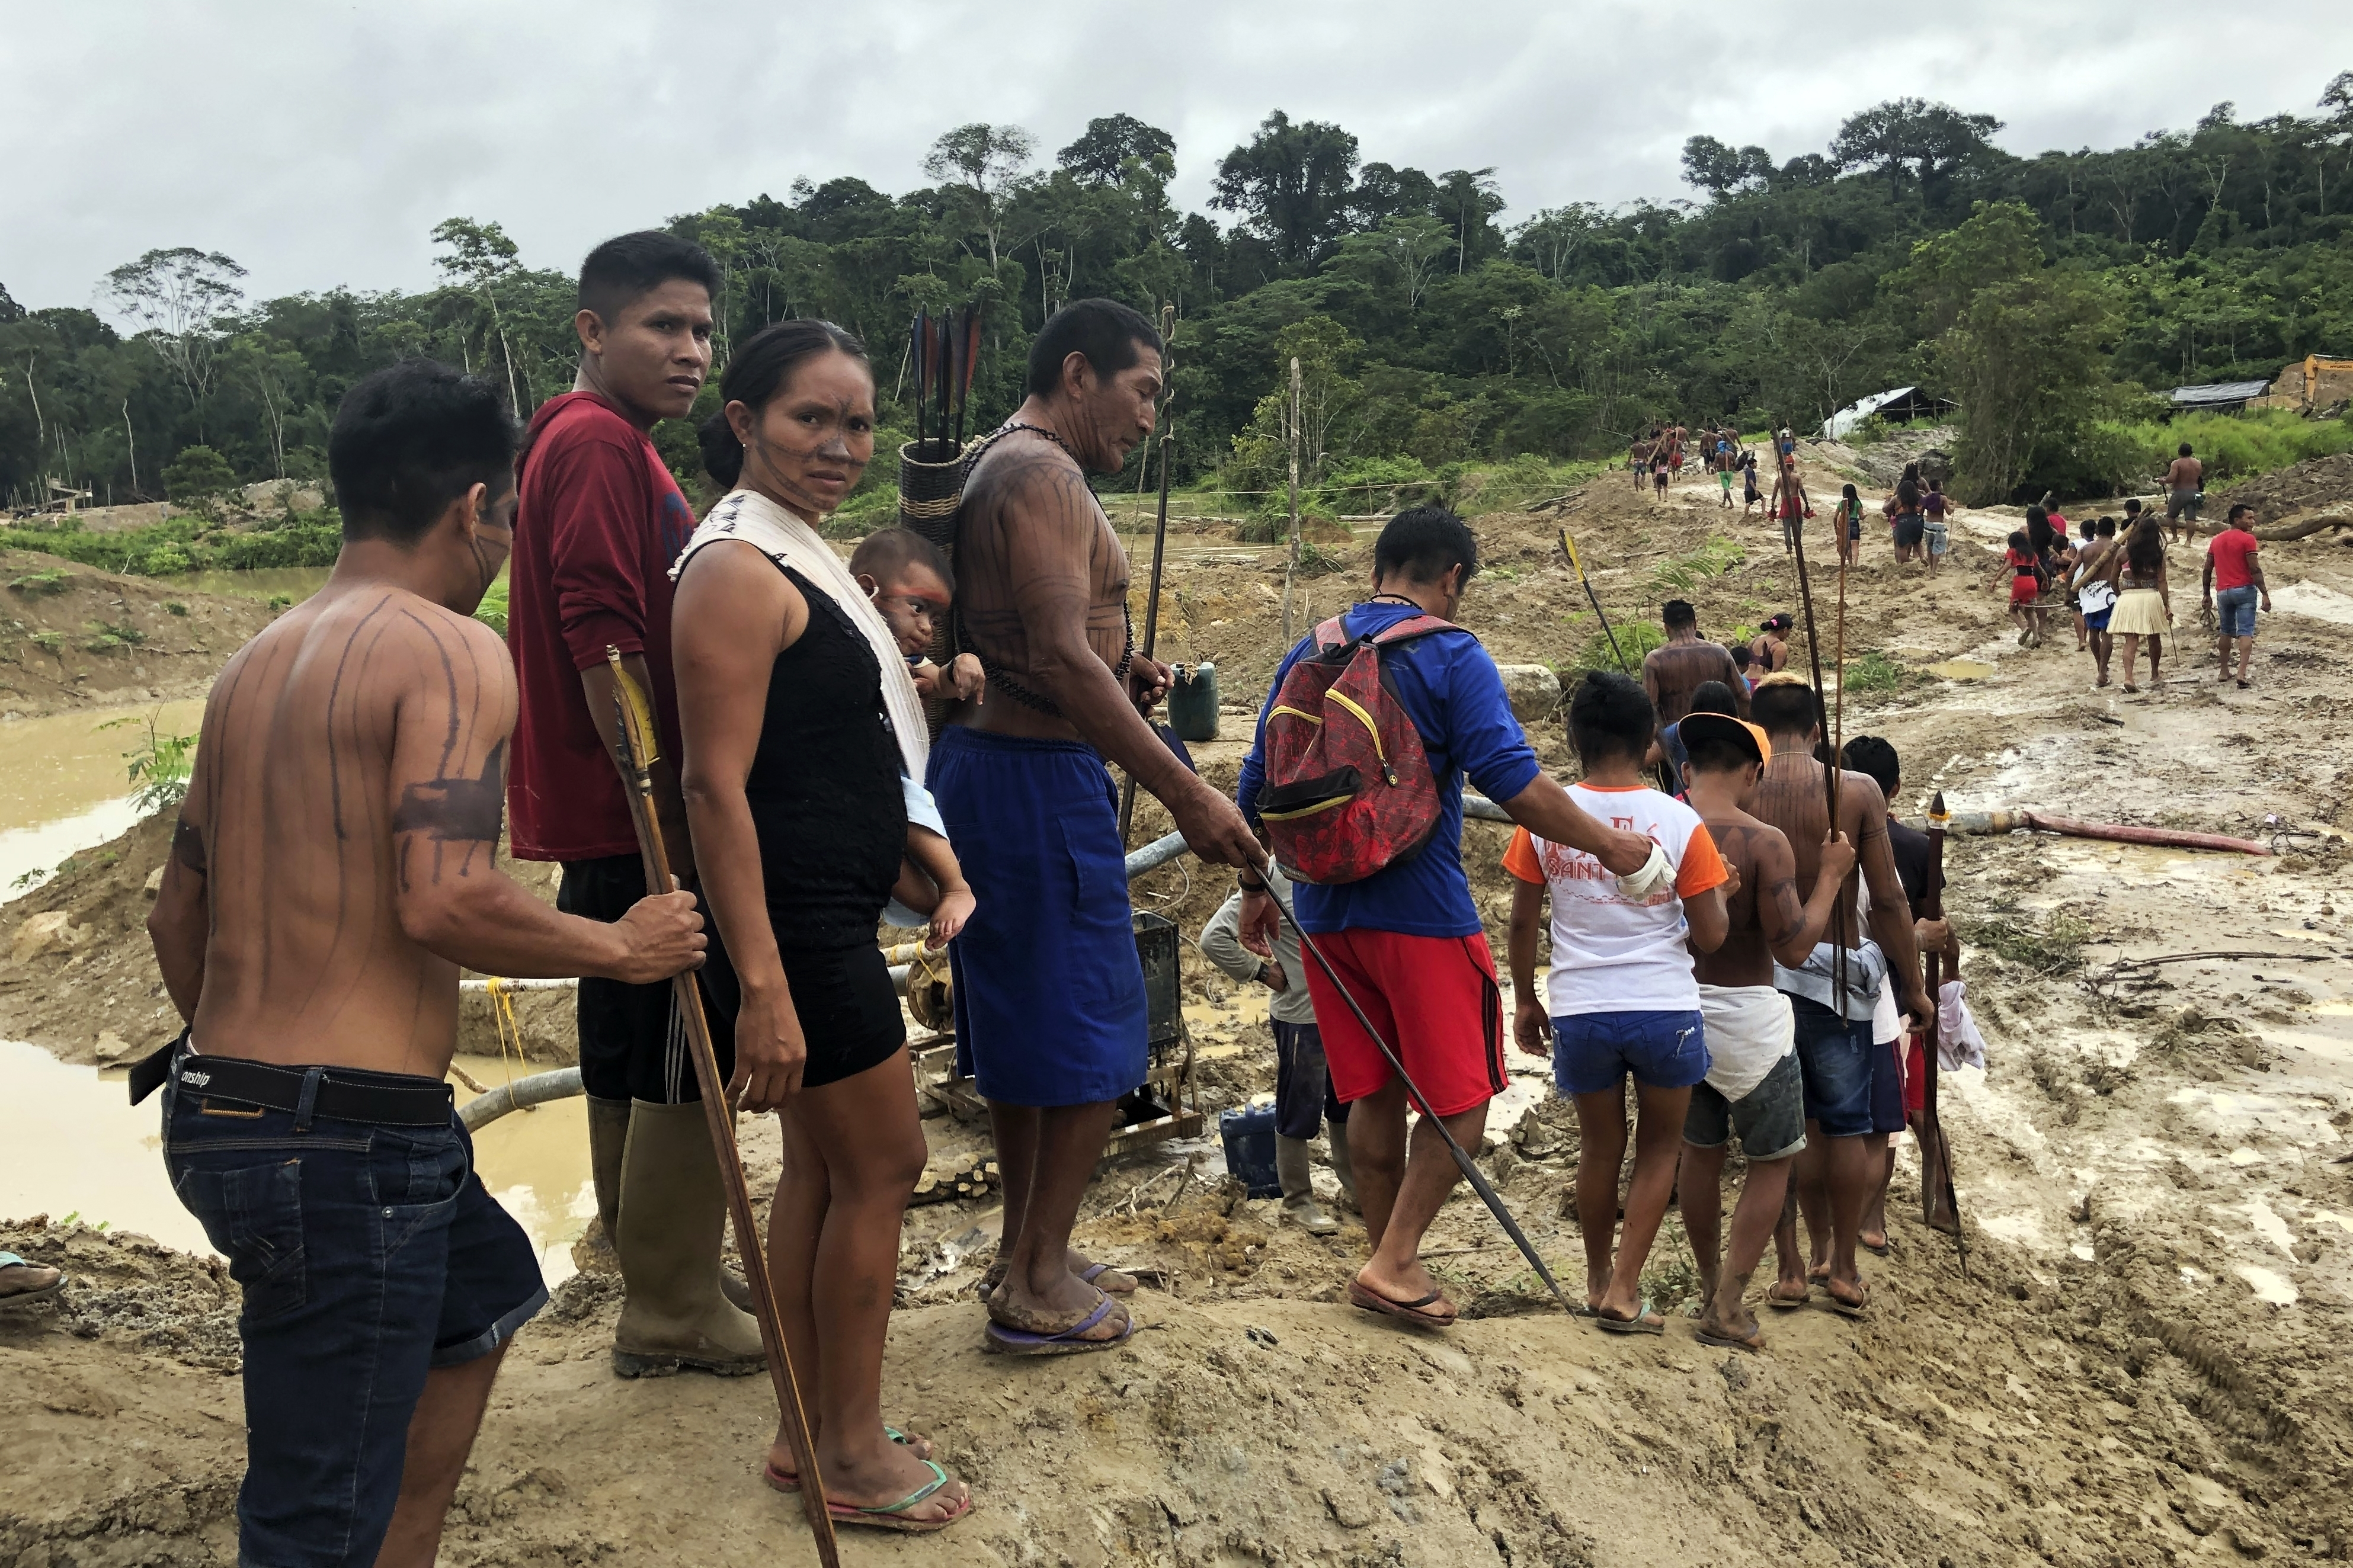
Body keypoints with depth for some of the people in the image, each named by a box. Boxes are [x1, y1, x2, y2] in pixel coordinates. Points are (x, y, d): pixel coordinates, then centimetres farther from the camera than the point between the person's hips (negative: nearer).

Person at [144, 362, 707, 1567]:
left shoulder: (255, 662, 13)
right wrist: (624, 947, -9)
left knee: (487, 1287, 30)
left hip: (220, 1107, 9)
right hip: (345, 1137, -9)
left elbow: (177, 911, 19)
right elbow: (445, 900, -25)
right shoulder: (452, 650, -13)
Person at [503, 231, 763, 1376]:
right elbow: (605, 642, -23)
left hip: (606, 818, 11)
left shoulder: (597, 444, 18)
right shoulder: (599, 443, -16)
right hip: (636, 817, -11)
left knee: (631, 1054, 19)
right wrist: (666, 811, -22)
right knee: (681, 1062, -2)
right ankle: (673, 1314, 10)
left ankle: (659, 1279, 33)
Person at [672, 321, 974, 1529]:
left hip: (827, 916, 10)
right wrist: (761, 986, -27)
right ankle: (853, 1456, 17)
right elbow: (715, 785, -23)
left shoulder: (795, 555, 14)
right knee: (882, 1163, 1)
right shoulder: (737, 570, -17)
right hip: (794, 924, -10)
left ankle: (814, 1431, 30)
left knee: (821, 1164, 16)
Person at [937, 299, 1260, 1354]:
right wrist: (1186, 795, -27)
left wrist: (1116, 678, 9)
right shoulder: (1042, 473, -14)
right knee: (1091, 1035, -2)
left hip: (987, 760, 11)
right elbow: (1059, 659, -25)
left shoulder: (1000, 467, 19)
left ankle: (1028, 1253, 29)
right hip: (1036, 777, -11)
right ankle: (1038, 1290, 7)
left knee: (1025, 1023, 17)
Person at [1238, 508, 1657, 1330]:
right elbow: (1512, 781, -18)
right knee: (1459, 1096, 6)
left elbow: (1257, 783, 12)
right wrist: (1610, 846, -7)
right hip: (1421, 908, -6)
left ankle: (1390, 1261, 24)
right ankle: (1393, 1262, -1)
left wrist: (1254, 889, 22)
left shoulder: (1309, 653, 9)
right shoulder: (1451, 656, -9)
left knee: (1374, 1094, 15)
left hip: (1326, 909, 6)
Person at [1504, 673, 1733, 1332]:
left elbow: (1522, 922, 1)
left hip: (1579, 1011, 2)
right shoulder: (1680, 822, -8)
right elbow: (1710, 936, -6)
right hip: (1666, 1011, -1)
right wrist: (1721, 895, 16)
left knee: (1599, 1147, 20)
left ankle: (1599, 1279, 34)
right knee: (1658, 1149, 17)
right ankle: (1623, 1292, 12)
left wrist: (1526, 1001, 13)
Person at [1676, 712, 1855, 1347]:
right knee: (1772, 1160, 12)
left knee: (1701, 1151, 20)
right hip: (1746, 1019, -5)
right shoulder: (1763, 842, -19)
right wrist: (1831, 876, -8)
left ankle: (1710, 1287, 32)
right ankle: (1727, 1307, 9)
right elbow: (1793, 946, -18)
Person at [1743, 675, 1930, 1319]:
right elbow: (1887, 900, -6)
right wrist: (1912, 986, 4)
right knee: (1846, 1122, 12)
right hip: (1835, 971, -1)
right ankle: (1844, 1268, 20)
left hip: (1756, 972, 1)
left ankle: (1791, 1265, 19)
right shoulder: (1857, 790, -8)